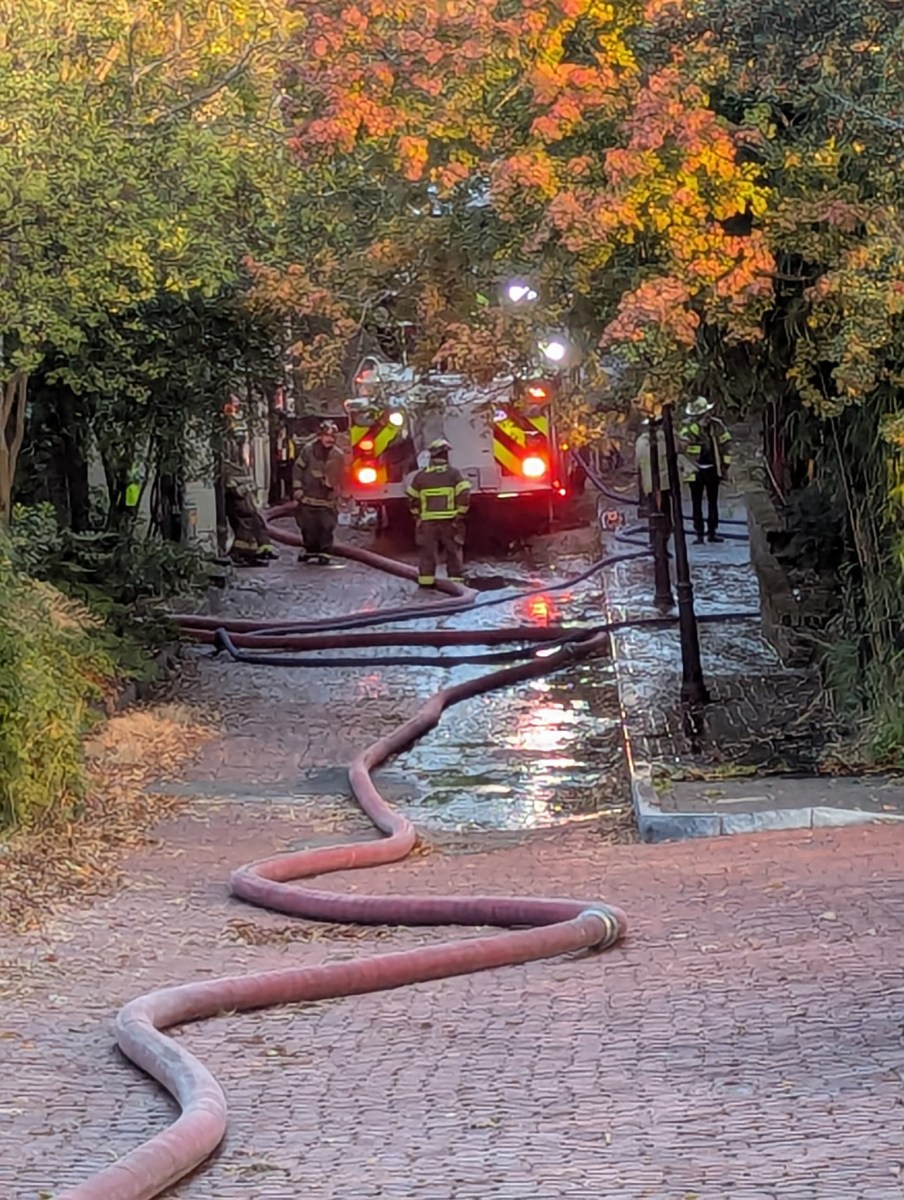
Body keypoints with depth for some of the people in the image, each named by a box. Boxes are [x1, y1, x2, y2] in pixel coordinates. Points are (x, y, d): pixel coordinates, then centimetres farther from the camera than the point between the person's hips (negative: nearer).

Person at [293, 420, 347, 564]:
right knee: (308, 526, 7)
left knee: (326, 527, -6)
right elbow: (298, 469, 0)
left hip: (327, 498, 0)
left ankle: (324, 553, 3)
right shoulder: (308, 450, -8)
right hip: (308, 497, 0)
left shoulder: (338, 455, -4)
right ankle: (310, 550, 24)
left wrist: (338, 495, 10)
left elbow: (340, 477, 9)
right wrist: (297, 489, -4)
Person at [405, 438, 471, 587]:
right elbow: (464, 495, -13)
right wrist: (460, 514, -5)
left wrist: (417, 516, 15)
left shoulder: (420, 476, 3)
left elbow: (411, 498, 7)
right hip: (450, 522, -2)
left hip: (427, 522, 2)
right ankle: (456, 580, 7)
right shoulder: (454, 473, -4)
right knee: (453, 552, 8)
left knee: (427, 553, 6)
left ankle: (425, 584, 3)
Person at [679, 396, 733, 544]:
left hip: (713, 469, 3)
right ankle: (699, 533, 6)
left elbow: (726, 443, 9)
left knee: (713, 501, 10)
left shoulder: (716, 425, -2)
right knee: (697, 503, 2)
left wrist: (725, 464, 6)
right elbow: (682, 444, -29)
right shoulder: (689, 427, -11)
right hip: (696, 470, -3)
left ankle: (712, 531, 18)